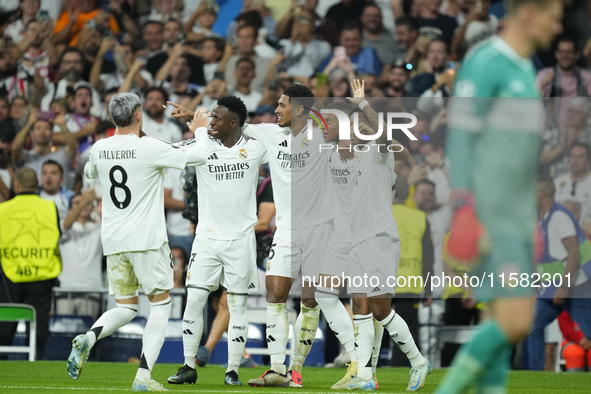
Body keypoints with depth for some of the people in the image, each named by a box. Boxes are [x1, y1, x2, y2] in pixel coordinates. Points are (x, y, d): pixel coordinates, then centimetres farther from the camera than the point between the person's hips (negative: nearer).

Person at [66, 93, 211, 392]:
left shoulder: (100, 149, 3)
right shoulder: (150, 148, -12)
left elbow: (89, 172, 27)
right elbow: (199, 155, -9)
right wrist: (200, 130, 11)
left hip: (112, 240, 5)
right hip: (147, 238, -5)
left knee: (125, 307, 15)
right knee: (160, 305, 6)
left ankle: (88, 338, -15)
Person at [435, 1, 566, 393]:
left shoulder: (524, 69, 17)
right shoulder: (485, 62, -12)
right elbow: (460, 135, -15)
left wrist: (530, 214, 23)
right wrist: (463, 206, -22)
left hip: (516, 215, 9)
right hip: (488, 216, -9)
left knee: (504, 324, 6)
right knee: (514, 322, -14)